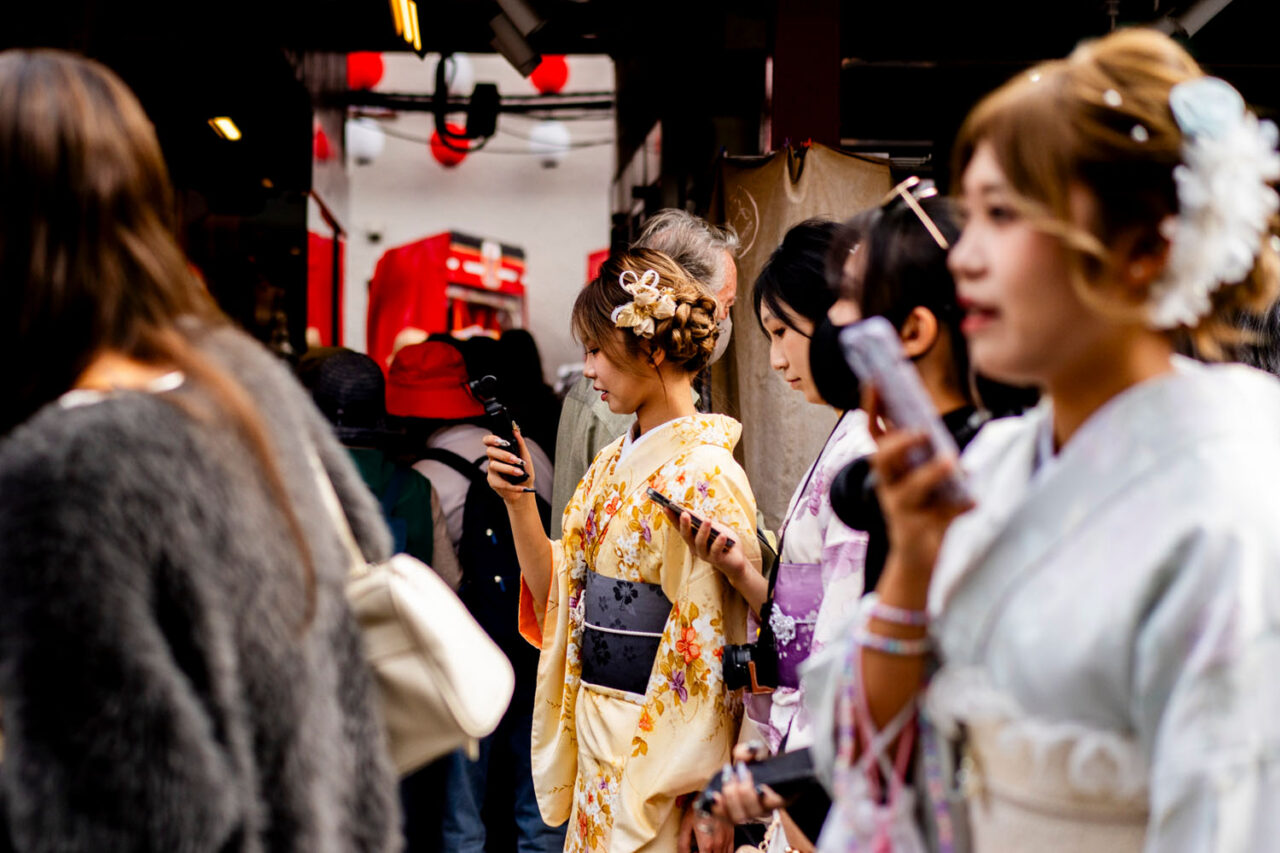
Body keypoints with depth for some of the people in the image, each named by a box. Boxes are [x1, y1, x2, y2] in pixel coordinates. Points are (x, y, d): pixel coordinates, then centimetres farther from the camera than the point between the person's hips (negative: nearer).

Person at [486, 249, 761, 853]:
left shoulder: (701, 475, -15)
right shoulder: (610, 467, 10)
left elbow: (713, 644, -18)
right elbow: (559, 599, 10)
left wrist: (705, 792, -19)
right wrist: (518, 501, -3)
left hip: (658, 743, -8)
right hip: (596, 733, 8)